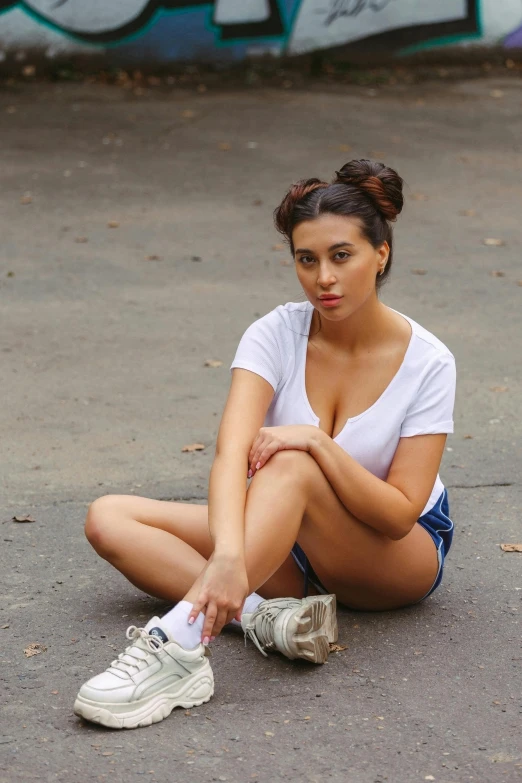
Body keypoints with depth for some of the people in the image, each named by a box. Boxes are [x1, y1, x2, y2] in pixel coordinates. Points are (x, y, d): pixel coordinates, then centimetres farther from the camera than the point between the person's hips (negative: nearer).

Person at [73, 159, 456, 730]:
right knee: (109, 518, -15)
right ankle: (263, 614, -36)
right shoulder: (276, 335, -12)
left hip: (400, 555, -4)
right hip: (291, 543, 4)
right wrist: (228, 554, -49)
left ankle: (179, 643, -53)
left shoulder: (426, 362, -16)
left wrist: (318, 442, -35)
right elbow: (231, 450, -30)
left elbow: (400, 513, -21)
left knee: (291, 465, -37)